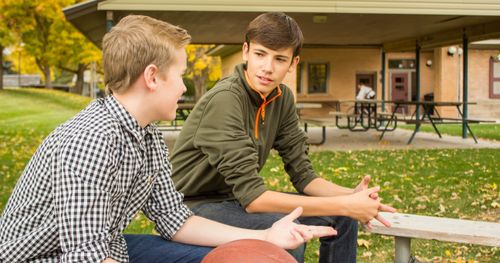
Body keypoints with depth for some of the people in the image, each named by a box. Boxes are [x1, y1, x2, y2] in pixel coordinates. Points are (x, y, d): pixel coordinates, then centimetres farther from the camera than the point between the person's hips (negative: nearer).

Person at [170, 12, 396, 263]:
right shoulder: (225, 99, -26)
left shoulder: (282, 98, -2)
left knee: (342, 218, 4)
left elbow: (302, 174, 1)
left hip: (236, 198, 8)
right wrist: (344, 205, -29)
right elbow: (251, 196, -30)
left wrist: (351, 196, -19)